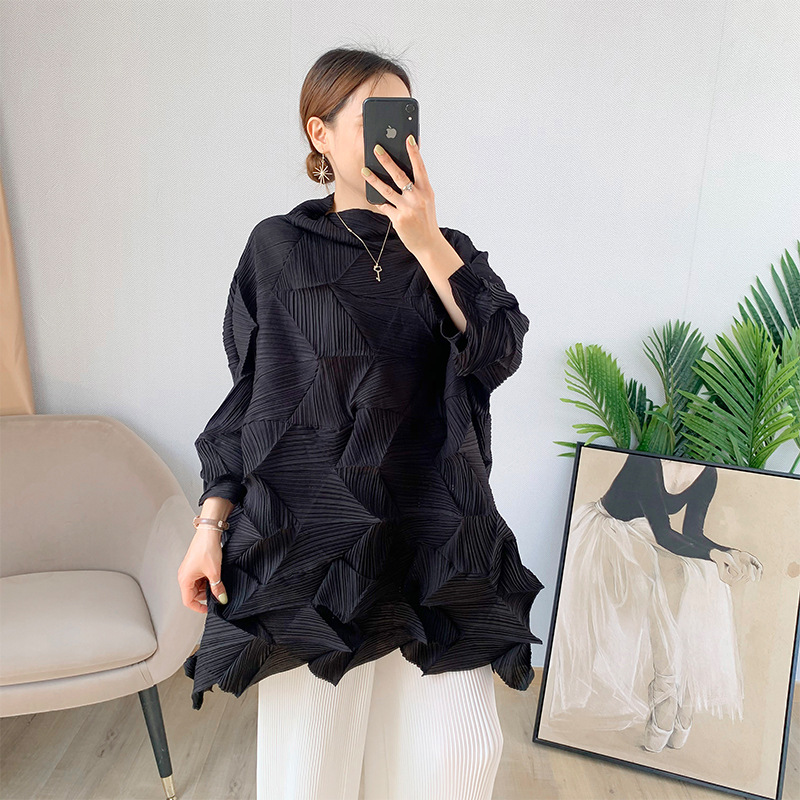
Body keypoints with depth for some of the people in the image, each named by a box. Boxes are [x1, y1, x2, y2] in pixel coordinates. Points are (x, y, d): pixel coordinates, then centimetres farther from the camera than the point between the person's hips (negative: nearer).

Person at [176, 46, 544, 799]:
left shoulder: (449, 250, 8)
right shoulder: (279, 248, 2)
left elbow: (499, 355, -8)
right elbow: (248, 395, 3)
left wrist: (428, 243, -14)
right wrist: (211, 525, -1)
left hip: (435, 534, 2)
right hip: (312, 534, -1)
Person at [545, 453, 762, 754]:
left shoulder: (707, 474, -5)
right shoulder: (646, 462, -28)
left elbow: (692, 533, -4)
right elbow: (662, 533, -28)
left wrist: (732, 553, -21)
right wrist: (712, 554, -40)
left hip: (641, 536, 7)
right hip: (605, 533, -7)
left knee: (707, 577, -18)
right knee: (669, 572, -31)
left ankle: (687, 691, -16)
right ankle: (665, 689, -26)